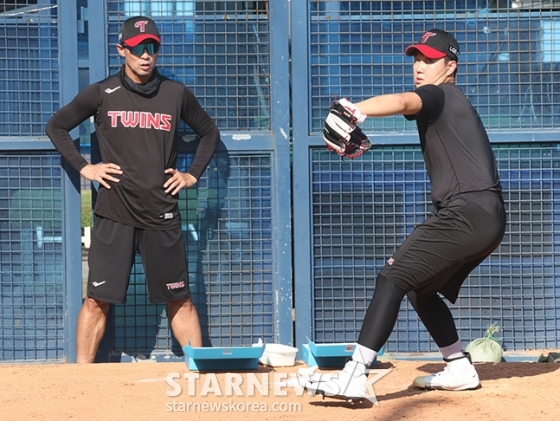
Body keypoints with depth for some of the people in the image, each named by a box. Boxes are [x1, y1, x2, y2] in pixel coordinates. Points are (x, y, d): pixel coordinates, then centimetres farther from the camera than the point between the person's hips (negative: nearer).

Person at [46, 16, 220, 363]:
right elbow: (56, 127, 12)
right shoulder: (102, 94, 2)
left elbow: (210, 132, 20)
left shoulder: (177, 94, 5)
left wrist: (193, 175, 9)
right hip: (113, 216, -1)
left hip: (163, 216, 1)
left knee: (180, 300, 7)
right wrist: (84, 167, 2)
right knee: (97, 300, -2)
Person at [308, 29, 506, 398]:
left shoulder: (440, 95, -3)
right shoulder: (455, 103, 28)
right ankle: (460, 369, 26)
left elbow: (402, 102, -26)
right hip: (489, 218, 10)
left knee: (393, 277, -16)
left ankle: (354, 376, -26)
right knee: (421, 288, 23)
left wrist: (358, 110, -44)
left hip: (466, 213, -10)